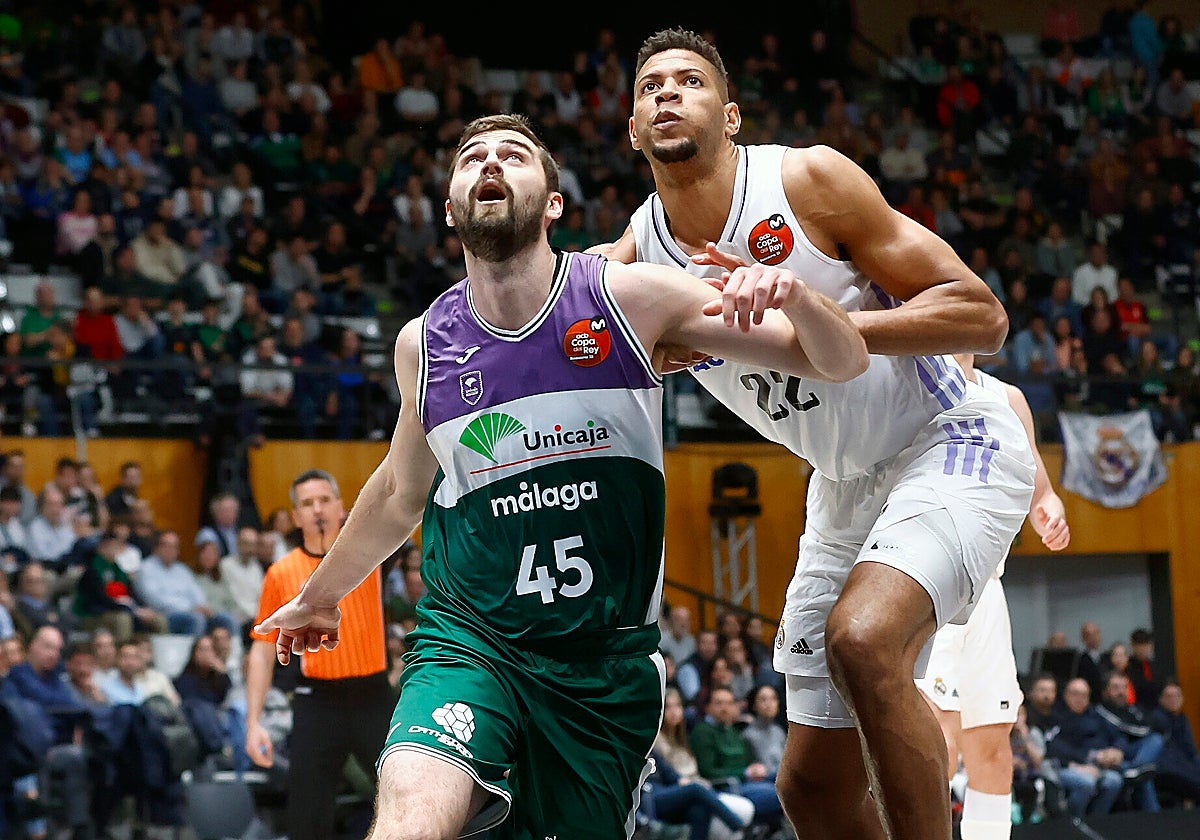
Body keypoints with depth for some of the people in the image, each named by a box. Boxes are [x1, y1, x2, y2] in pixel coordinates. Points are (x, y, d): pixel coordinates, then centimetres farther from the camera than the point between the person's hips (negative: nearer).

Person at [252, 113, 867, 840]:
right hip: (469, 636, 0)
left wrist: (791, 294, -27)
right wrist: (320, 596, 34)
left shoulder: (630, 297, -6)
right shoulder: (424, 343, 1)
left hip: (608, 657, 0)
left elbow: (842, 364, -5)